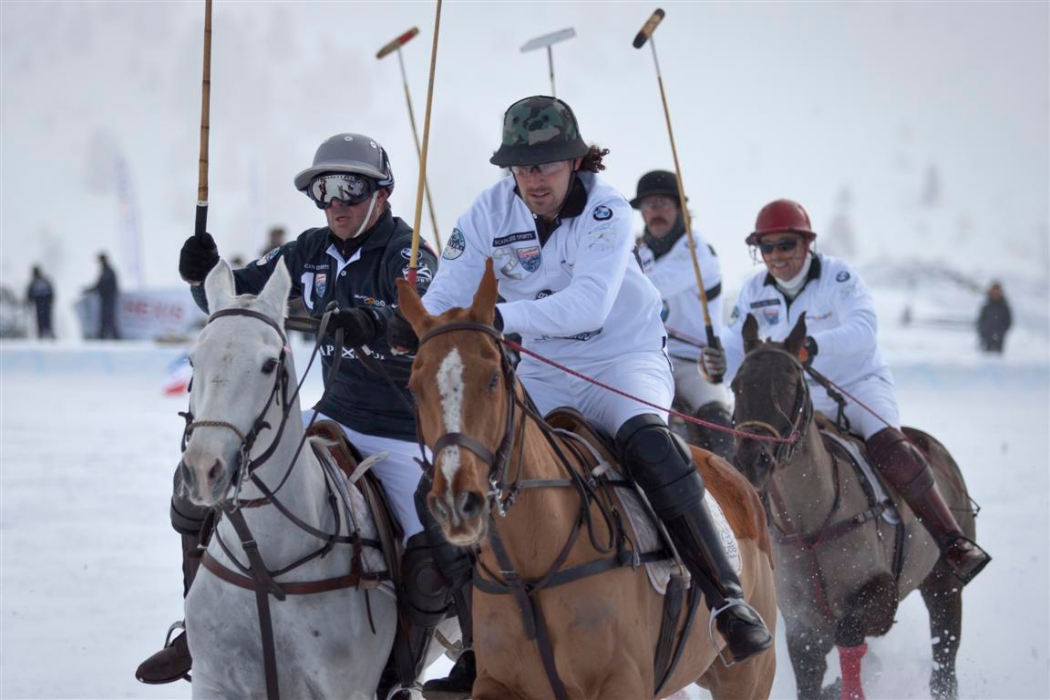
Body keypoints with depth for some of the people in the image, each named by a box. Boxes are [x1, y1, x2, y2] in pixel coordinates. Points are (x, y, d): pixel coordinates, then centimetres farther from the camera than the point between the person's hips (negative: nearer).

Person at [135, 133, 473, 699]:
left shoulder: (408, 258, -14)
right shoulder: (313, 253, 5)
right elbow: (236, 297, 10)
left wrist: (374, 328, -53)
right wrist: (203, 276, -13)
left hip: (403, 435, -6)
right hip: (334, 418, 6)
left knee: (439, 559, -27)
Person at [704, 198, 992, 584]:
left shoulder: (837, 277, -13)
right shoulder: (755, 292, 2)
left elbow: (863, 328, -30)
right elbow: (737, 350, 0)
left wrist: (816, 345, -49)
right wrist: (718, 363, -25)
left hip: (860, 385, -5)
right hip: (802, 404, 5)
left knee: (887, 446, -32)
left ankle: (955, 544, -31)